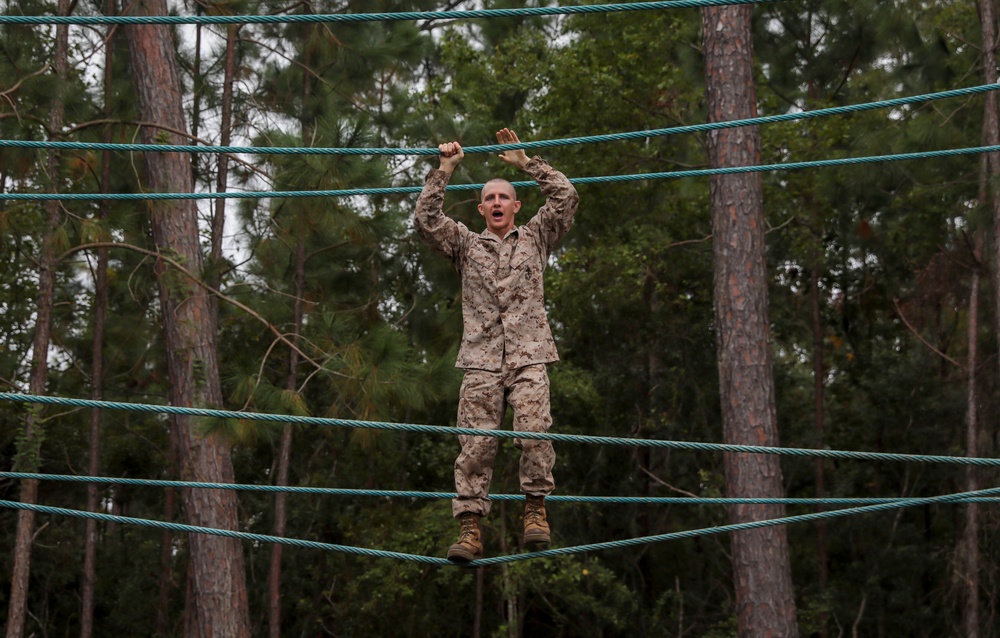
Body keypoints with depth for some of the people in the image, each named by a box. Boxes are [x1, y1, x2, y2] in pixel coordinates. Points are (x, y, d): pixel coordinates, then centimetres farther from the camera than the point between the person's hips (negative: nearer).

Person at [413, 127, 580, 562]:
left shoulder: (535, 238, 19)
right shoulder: (466, 245, 19)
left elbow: (566, 197, 7)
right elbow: (425, 219, 7)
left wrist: (526, 162, 9)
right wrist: (444, 171, 6)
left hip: (528, 358, -1)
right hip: (481, 362, 1)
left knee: (534, 432, -20)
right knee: (475, 444, -8)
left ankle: (535, 509, -6)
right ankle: (470, 529, -9)